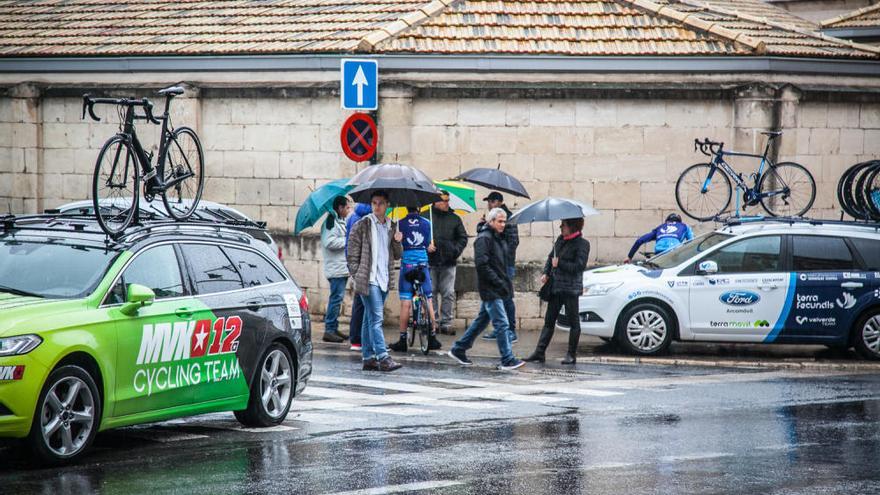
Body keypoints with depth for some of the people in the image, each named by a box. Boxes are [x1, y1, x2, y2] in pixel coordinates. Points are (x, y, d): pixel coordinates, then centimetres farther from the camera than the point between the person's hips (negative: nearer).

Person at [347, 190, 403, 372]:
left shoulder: (390, 227, 15)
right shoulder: (362, 225, -2)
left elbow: (396, 256, 19)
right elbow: (352, 254, -2)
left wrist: (397, 242, 0)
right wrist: (357, 276, -9)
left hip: (384, 280, 6)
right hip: (368, 280, -6)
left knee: (370, 320, 11)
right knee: (376, 318, -13)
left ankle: (368, 358, 13)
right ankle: (383, 357, -19)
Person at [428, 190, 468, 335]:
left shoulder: (454, 219, 10)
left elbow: (463, 238, 15)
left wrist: (456, 250, 0)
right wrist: (426, 246, -10)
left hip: (448, 263, 2)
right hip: (431, 262, -2)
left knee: (448, 294, -1)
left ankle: (446, 323, 3)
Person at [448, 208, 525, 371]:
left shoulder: (499, 238, 17)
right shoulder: (484, 238, -14)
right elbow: (482, 265, -21)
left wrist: (507, 282, 12)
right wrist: (499, 283, -21)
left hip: (497, 289, 10)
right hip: (490, 289, -10)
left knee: (482, 320, 16)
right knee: (501, 323, -9)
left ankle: (458, 349, 25)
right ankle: (508, 360, -7)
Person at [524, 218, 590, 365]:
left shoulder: (582, 244, -10)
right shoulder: (561, 239, 10)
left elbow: (579, 266, -18)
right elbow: (551, 256, 21)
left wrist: (559, 264, -17)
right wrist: (545, 273, 6)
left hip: (570, 289, -7)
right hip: (555, 287, 7)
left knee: (573, 322, 3)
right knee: (549, 321, 7)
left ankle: (571, 355, 10)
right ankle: (539, 353, 7)